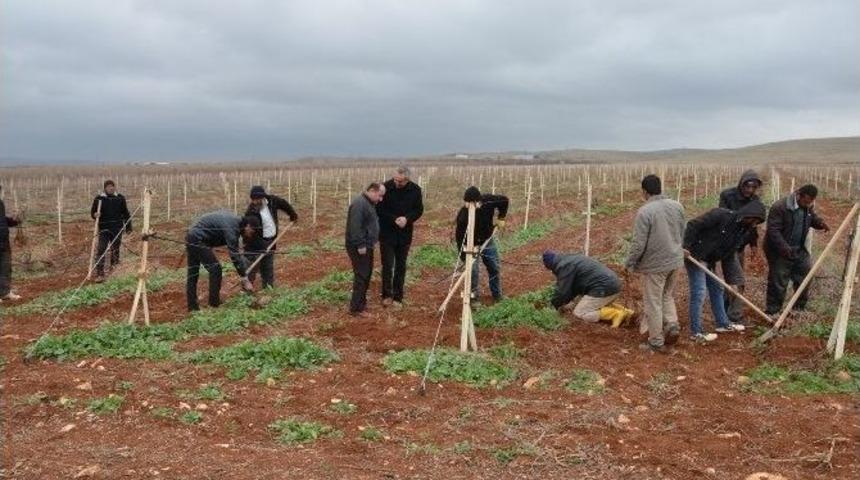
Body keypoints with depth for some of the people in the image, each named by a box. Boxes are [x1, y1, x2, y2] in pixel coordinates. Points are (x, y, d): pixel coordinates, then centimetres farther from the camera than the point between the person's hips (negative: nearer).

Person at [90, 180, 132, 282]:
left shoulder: (120, 198, 4)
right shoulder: (99, 199, 0)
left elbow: (126, 213, 11)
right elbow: (92, 212, 7)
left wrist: (128, 227, 10)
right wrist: (95, 215, -17)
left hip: (117, 228, 1)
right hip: (104, 228, -1)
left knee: (115, 250, 10)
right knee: (101, 250, -10)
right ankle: (100, 274, -10)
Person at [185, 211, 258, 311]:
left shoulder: (236, 221, 6)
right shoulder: (231, 227, -22)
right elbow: (234, 256, -24)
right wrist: (245, 280, -22)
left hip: (191, 238, 10)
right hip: (198, 240, -10)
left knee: (193, 273, 14)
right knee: (215, 268, -6)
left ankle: (192, 306, 21)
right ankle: (214, 304, 1)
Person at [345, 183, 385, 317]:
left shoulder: (370, 203, 13)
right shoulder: (359, 203, -21)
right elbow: (355, 226, -26)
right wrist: (360, 245, -25)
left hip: (366, 245, 10)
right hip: (358, 247, -10)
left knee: (366, 274, 18)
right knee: (361, 276, -8)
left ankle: (361, 301, 30)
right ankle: (356, 308, -3)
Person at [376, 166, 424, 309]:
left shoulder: (415, 190, -6)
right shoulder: (386, 187, -15)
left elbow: (419, 210, 3)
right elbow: (379, 209, -8)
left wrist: (407, 218, -16)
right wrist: (394, 219, -19)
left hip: (405, 234, 3)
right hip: (387, 234, -3)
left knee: (401, 266, 9)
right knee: (387, 265, -2)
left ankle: (398, 297, 19)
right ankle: (387, 295, 15)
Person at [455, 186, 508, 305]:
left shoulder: (488, 201, -27)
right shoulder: (463, 215, -33)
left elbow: (504, 200, -8)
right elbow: (459, 236, -28)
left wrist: (501, 218, -7)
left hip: (487, 240, 4)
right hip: (470, 244, -3)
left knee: (495, 268, 11)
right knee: (472, 269, -14)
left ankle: (497, 295, 28)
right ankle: (473, 294, 5)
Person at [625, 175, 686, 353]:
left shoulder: (645, 211, -20)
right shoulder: (676, 206, 1)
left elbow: (638, 243, -18)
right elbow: (682, 234, 12)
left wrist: (630, 263, -4)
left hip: (655, 264, -6)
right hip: (675, 261, 7)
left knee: (653, 303, 6)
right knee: (668, 296, 25)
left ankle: (656, 342, 14)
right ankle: (672, 325, 9)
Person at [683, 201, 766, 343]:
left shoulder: (744, 230, 5)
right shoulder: (720, 215, -21)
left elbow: (731, 251, 10)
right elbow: (693, 225, -23)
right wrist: (686, 246, -27)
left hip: (709, 262, 9)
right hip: (694, 256, -9)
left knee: (717, 289, 17)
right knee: (699, 293, -8)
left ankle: (723, 323, 32)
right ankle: (696, 332, 0)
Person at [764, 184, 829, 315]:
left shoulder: (808, 207, 1)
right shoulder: (780, 207, -22)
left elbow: (813, 218, 20)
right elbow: (773, 230, -24)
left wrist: (820, 223, -4)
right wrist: (784, 248, -33)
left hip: (799, 250, 7)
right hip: (780, 251, -7)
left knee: (806, 274, 13)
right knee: (778, 282, -2)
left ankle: (800, 307, 31)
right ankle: (772, 312, 9)